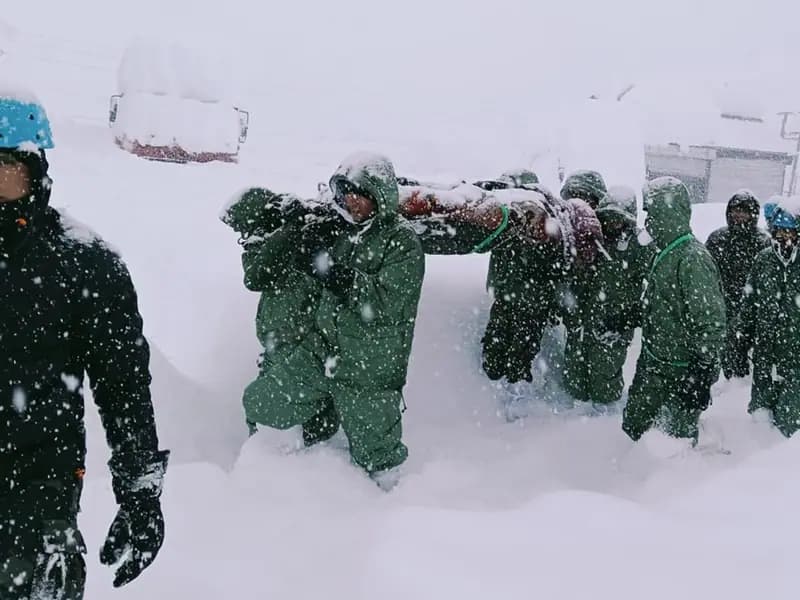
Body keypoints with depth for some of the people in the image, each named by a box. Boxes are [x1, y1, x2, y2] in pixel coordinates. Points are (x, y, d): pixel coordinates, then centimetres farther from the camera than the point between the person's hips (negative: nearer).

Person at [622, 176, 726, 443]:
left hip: (682, 372, -9)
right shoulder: (665, 253, 8)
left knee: (679, 438, 7)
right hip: (652, 363, 9)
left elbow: (711, 323, -24)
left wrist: (702, 373, -22)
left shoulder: (693, 258, -23)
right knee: (632, 426, 18)